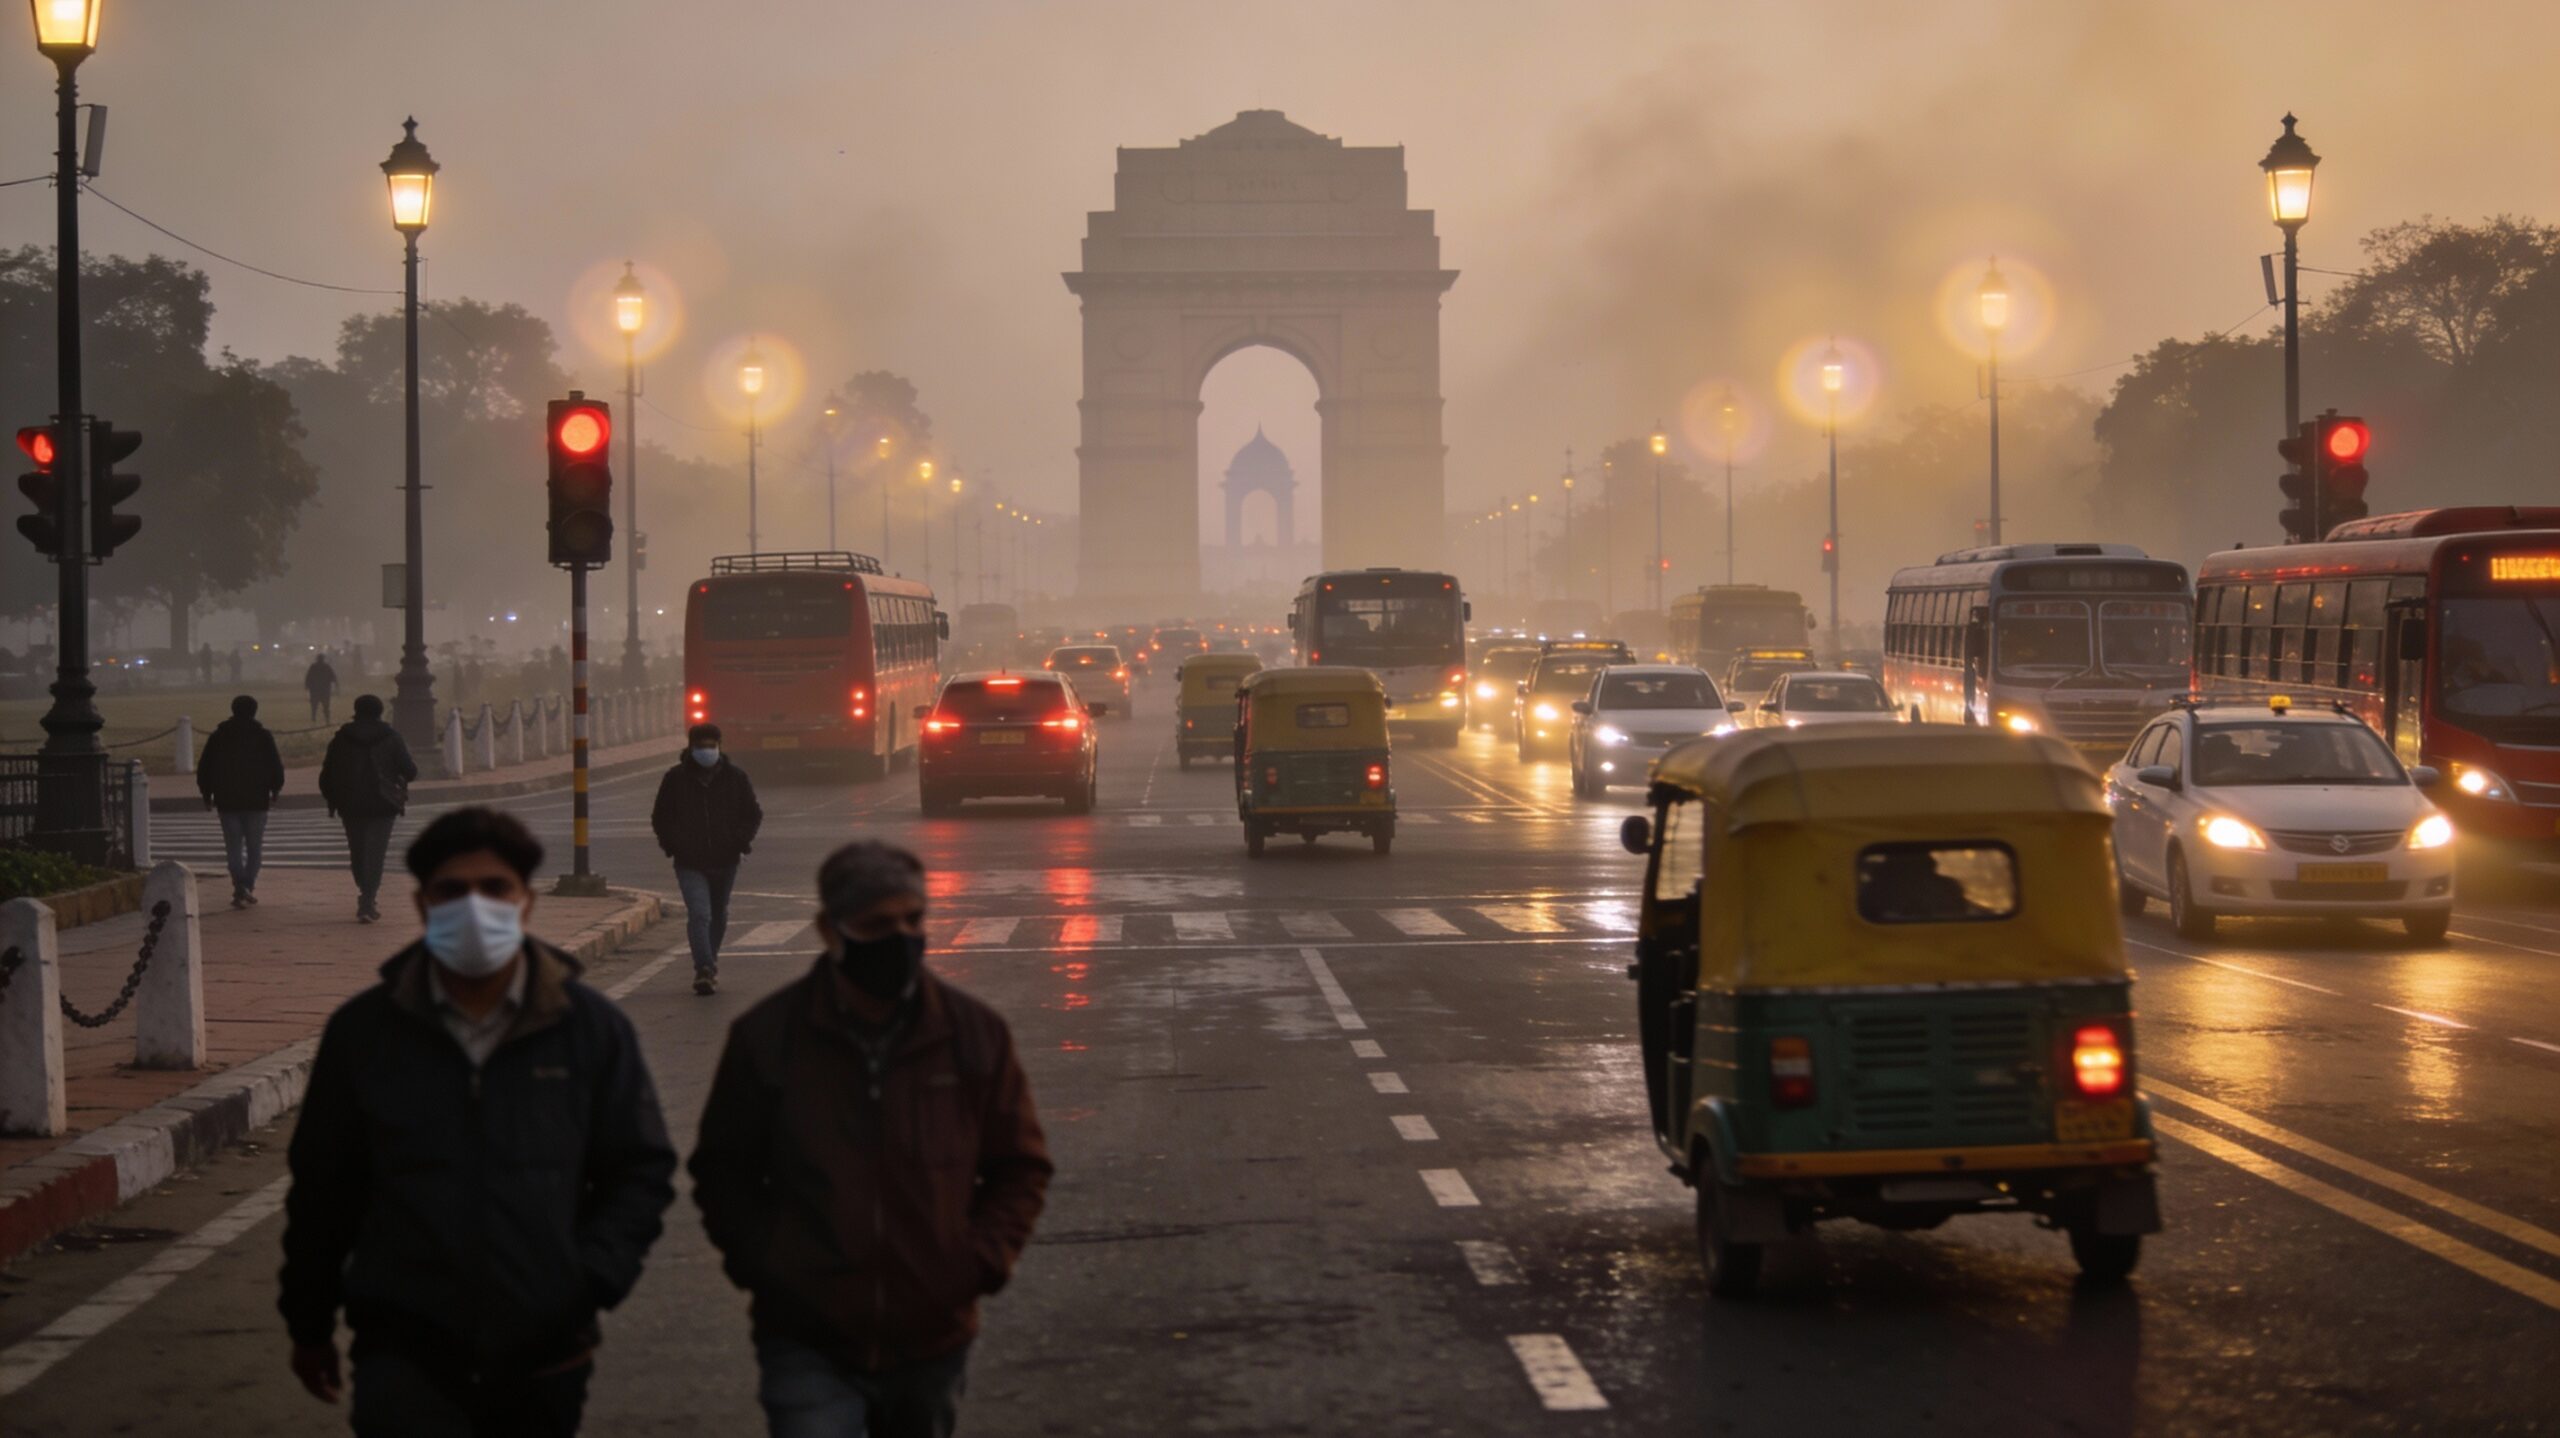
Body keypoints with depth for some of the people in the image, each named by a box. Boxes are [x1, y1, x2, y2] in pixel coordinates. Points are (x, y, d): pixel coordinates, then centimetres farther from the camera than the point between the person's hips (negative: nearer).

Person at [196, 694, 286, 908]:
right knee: (254, 846, 9)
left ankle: (240, 886, -12)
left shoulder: (218, 737, 3)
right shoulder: (263, 737, -3)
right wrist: (275, 790, 13)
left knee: (233, 848, 5)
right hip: (256, 801, -1)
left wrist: (207, 794, 16)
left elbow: (204, 769, 6)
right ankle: (248, 887, 1)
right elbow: (276, 767, -2)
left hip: (227, 801, 1)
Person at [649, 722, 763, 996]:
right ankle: (706, 969, -25)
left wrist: (741, 841, -5)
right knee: (699, 915, -18)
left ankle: (707, 965, 35)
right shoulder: (675, 779, -4)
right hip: (690, 863, -3)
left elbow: (753, 814, 9)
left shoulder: (735, 777, -1)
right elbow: (660, 817, 7)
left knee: (718, 916, 17)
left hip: (725, 861, 3)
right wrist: (672, 845, -6)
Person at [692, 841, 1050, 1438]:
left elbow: (1021, 1165, 8)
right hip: (808, 1346, -3)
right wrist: (760, 1266, -7)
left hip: (930, 1340, 3)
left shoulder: (974, 1033, -1)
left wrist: (983, 1260, -5)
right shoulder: (767, 1037, -6)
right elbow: (723, 1171, 6)